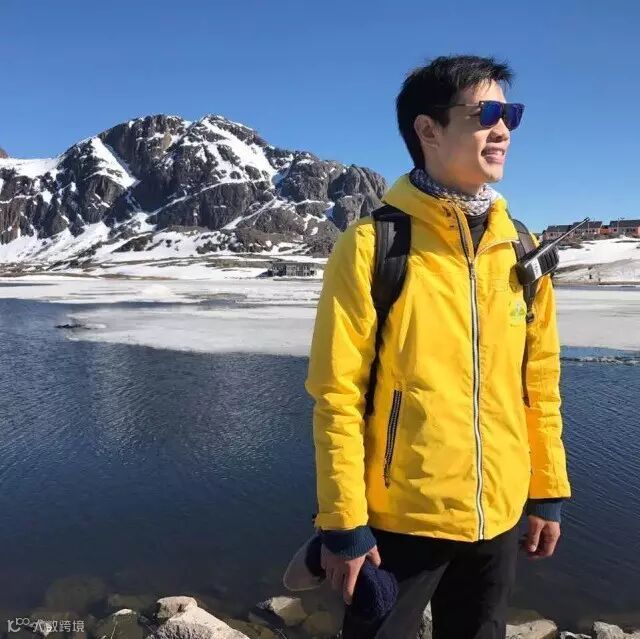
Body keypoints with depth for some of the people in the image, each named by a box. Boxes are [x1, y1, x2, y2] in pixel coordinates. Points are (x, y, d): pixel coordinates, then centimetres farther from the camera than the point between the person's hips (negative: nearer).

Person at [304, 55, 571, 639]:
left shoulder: (522, 252, 3)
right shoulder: (371, 245, -13)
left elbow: (540, 382, 8)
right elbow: (337, 393, -13)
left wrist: (548, 492, 10)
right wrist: (344, 522, -11)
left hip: (499, 518, 5)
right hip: (400, 519, -4)